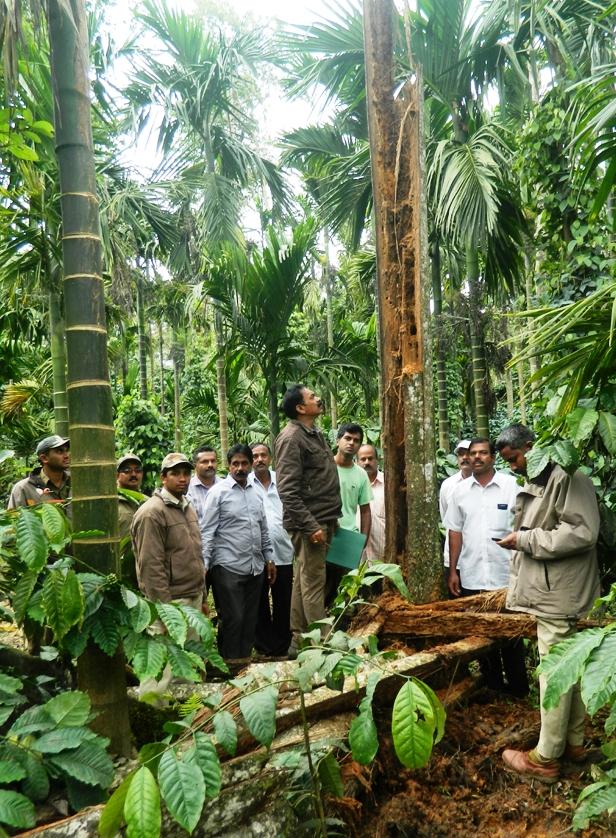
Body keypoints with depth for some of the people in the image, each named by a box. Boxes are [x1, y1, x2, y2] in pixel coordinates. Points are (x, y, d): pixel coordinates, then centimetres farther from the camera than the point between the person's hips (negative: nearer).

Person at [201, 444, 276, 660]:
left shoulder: (256, 494, 13)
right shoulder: (218, 492, -5)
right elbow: (207, 532, -8)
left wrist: (269, 559, 16)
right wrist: (204, 565, -14)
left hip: (255, 567, 6)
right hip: (228, 568, -6)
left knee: (250, 619, 11)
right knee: (232, 619, -3)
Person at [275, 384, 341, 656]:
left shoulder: (315, 434, 16)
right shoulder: (291, 437, -13)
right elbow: (288, 490, -19)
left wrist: (331, 519, 18)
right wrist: (311, 526, -20)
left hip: (322, 521, 9)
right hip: (309, 523, -9)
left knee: (304, 582, 14)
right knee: (313, 584, -4)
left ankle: (298, 641, 23)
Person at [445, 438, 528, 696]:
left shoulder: (511, 485, -4)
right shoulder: (460, 490, 5)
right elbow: (455, 531, 8)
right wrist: (452, 571, 5)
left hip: (505, 575, -3)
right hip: (470, 576, 3)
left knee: (510, 634, 8)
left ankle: (518, 688, 23)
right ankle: (492, 685, 28)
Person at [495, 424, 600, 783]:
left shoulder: (568, 478, -16)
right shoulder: (536, 483, 13)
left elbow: (583, 532, -24)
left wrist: (527, 539, -19)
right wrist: (521, 540, 6)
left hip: (560, 594, -10)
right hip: (550, 591, 10)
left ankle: (546, 759, 10)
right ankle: (574, 742, 32)